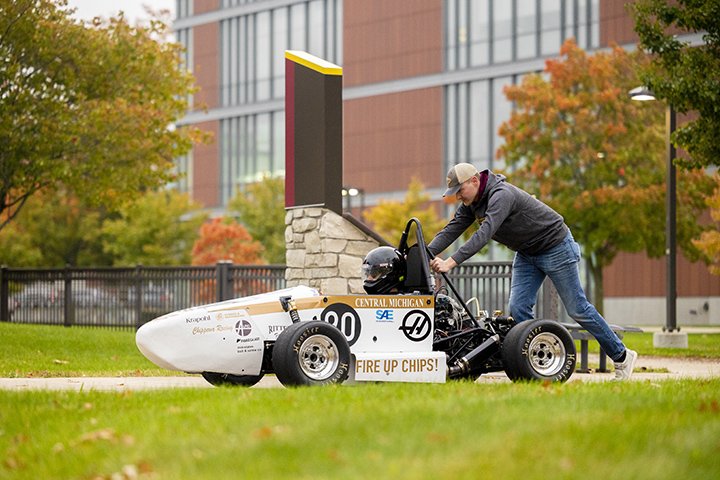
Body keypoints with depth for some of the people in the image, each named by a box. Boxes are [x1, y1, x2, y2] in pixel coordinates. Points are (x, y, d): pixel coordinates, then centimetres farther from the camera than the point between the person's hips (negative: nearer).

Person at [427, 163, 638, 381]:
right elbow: (450, 230, -6)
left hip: (556, 247, -9)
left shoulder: (501, 195, -30)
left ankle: (621, 356, 12)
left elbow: (484, 233, -41)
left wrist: (451, 262, -49)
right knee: (518, 308, -6)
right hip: (527, 254, 9)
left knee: (577, 309, -2)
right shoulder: (471, 203, -1)